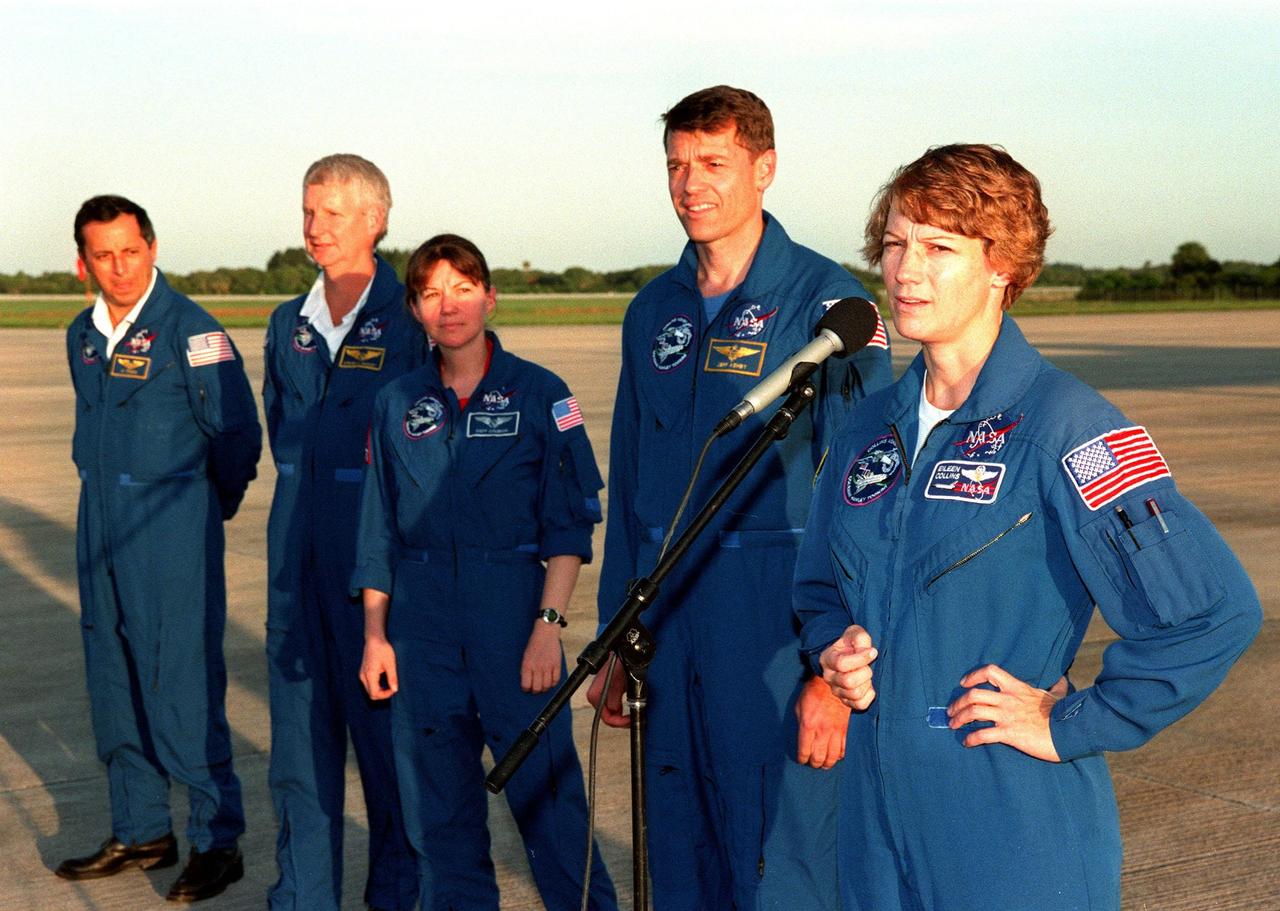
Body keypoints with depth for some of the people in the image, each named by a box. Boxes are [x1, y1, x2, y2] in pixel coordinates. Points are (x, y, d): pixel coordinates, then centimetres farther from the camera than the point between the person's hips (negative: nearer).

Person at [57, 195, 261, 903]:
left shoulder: (189, 329, -11)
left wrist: (213, 505, -1)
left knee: (181, 685, -6)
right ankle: (140, 832, 25)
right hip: (101, 526, 8)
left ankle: (216, 841, 5)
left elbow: (238, 431, -12)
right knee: (113, 684, 12)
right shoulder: (83, 335, 11)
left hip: (173, 531, -7)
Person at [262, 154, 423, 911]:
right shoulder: (289, 324, 14)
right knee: (298, 718, 9)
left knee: (385, 723, 1)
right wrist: (308, 476, 11)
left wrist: (380, 473, -8)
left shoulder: (408, 321, -5)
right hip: (297, 549, 6)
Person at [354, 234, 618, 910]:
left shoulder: (539, 393, -1)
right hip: (421, 619, 3)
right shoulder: (398, 404, 9)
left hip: (513, 607, -3)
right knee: (435, 793, 9)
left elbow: (571, 522, -3)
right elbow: (379, 530, 12)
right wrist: (375, 634, 7)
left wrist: (549, 624, -11)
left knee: (545, 785, -3)